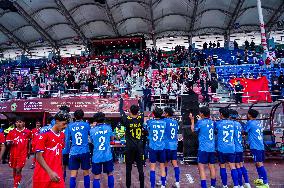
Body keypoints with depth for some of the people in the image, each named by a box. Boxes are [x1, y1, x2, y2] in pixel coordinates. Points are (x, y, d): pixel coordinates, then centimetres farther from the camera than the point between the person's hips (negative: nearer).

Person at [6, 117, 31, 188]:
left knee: (18, 170, -9)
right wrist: (10, 143, -19)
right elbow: (8, 143, 4)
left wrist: (29, 150, 12)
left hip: (23, 154, -3)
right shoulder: (12, 132, 0)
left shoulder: (27, 132, -3)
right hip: (13, 153, 3)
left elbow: (29, 142, 11)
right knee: (14, 169, 16)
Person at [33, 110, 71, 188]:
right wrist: (50, 172, -21)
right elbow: (39, 157, -15)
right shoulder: (44, 135, -13)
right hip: (43, 174, -5)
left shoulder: (62, 135, 6)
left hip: (57, 174, 5)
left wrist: (61, 169, 14)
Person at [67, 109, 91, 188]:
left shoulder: (70, 126, 3)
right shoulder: (86, 125, -1)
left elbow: (68, 138, 13)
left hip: (73, 152, 1)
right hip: (84, 152, -1)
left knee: (73, 174, 5)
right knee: (86, 173, 11)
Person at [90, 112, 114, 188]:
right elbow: (112, 138, 12)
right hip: (107, 156, 1)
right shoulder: (108, 127, -4)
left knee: (96, 177, 8)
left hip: (97, 157, -1)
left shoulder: (92, 130, -6)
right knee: (110, 174, 20)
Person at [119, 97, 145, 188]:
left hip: (129, 147, -1)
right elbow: (142, 109, 12)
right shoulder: (140, 119, -6)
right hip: (139, 147, 2)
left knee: (128, 168, 10)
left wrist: (121, 99, 16)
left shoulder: (127, 120, -11)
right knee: (140, 168, 7)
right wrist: (139, 99, 27)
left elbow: (120, 109, 2)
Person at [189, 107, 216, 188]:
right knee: (212, 167, 14)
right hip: (212, 148, 6)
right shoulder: (212, 122, 6)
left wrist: (192, 120, 17)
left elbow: (193, 130, 6)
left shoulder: (200, 122, -9)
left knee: (201, 167, -3)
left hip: (203, 148, -6)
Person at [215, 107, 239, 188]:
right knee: (232, 167, 5)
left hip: (222, 149, -3)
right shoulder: (232, 123, 6)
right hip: (231, 148, 3)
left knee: (222, 166, 9)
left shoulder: (218, 123, -8)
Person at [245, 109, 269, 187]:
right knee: (259, 163, 18)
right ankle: (261, 179, 28)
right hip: (261, 146, 8)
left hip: (255, 146, -8)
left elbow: (244, 131, 0)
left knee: (259, 164, -8)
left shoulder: (250, 122, -8)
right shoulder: (259, 123, 14)